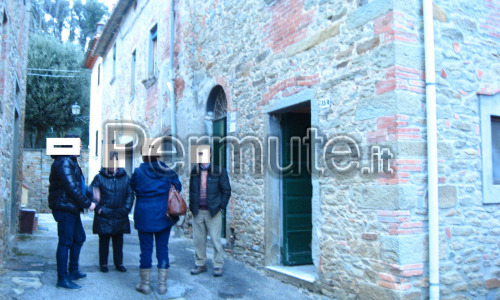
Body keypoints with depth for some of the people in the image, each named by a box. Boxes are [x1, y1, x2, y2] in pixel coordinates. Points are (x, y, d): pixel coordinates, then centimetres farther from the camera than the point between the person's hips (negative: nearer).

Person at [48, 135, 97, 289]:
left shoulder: (71, 162, 19)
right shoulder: (64, 162, -16)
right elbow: (71, 187, -22)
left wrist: (90, 194, 9)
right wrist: (87, 203, -17)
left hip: (72, 208, 11)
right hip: (64, 208, -11)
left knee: (79, 238, 17)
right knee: (65, 241, -5)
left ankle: (73, 271, 29)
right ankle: (62, 278, 3)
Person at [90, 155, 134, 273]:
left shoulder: (125, 177, 5)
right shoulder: (99, 177, -2)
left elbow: (130, 194, 7)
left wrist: (126, 208, -4)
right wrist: (98, 208, -12)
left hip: (120, 216, 2)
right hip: (104, 216, -2)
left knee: (118, 241, 11)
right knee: (104, 241, 7)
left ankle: (119, 263, 23)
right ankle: (103, 264, 21)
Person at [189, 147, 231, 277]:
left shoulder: (219, 171, -4)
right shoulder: (195, 171, 9)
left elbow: (226, 191, -2)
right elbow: (191, 190, 16)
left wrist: (221, 207, -6)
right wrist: (192, 206, 8)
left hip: (213, 212, -4)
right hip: (197, 212, 4)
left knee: (216, 239, 2)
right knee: (198, 240, 10)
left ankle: (218, 265, 15)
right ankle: (200, 264, 25)